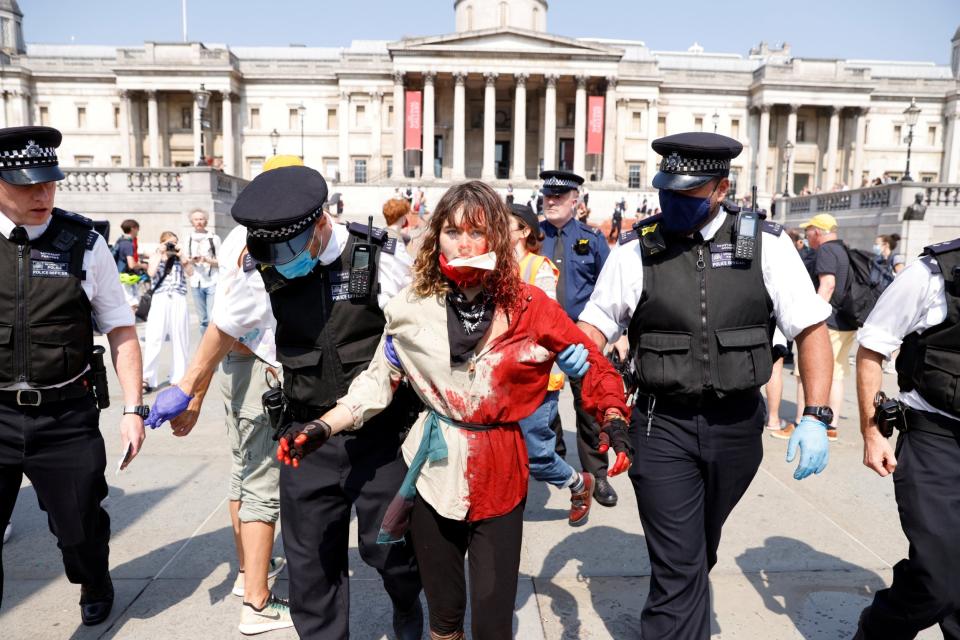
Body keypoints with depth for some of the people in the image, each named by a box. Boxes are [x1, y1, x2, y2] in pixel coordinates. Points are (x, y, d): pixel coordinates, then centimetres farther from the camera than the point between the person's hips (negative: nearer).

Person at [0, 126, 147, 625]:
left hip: (67, 415, 0)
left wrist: (133, 409, -3)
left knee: (80, 528, 14)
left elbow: (121, 330, 1)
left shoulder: (84, 243, -5)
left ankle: (95, 588, 47)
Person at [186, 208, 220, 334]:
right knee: (203, 319, 8)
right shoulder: (189, 239, 12)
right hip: (196, 283, 4)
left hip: (212, 283, -4)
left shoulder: (214, 238, 1)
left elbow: (220, 262, 1)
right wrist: (191, 261, -3)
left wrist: (206, 259, -16)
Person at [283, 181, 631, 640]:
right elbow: (377, 381, 2)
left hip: (500, 475, -1)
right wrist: (323, 427, -10)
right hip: (435, 471, 2)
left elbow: (593, 365, -1)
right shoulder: (413, 308, -4)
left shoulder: (528, 308, -8)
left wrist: (613, 422, -16)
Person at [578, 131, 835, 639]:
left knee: (702, 547, 25)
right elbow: (597, 322, -2)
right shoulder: (636, 249, -6)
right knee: (677, 563, -1)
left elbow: (812, 328, -4)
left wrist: (815, 417, -11)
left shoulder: (766, 244, -5)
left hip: (737, 425, 3)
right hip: (663, 425, -2)